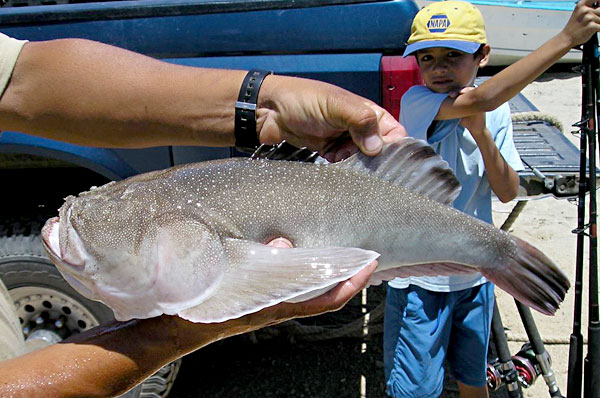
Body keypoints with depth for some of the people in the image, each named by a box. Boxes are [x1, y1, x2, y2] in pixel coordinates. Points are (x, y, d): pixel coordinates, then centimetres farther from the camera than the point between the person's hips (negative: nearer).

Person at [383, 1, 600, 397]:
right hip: (420, 276, -5)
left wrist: (481, 134, -21)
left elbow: (509, 191, -6)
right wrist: (566, 38, -32)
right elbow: (479, 100, -35)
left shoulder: (497, 114, 0)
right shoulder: (416, 102, -16)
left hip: (475, 273, 5)